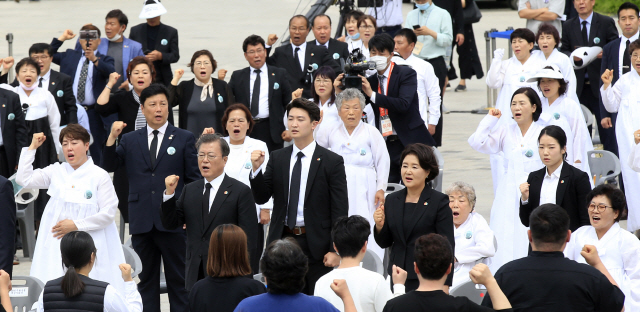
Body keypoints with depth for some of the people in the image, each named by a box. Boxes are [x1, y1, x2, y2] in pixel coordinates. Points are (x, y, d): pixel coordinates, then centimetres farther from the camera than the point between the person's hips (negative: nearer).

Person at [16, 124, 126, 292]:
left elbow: (108, 214, -4)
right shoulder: (56, 171, 11)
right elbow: (23, 179, 7)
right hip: (57, 245, 3)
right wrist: (32, 147, 9)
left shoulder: (100, 176, 0)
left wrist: (76, 225, -10)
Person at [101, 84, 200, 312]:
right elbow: (109, 166, 2)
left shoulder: (184, 139, 5)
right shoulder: (130, 140, 11)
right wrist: (112, 137, -11)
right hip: (141, 222, 2)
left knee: (178, 280, 3)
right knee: (146, 280, 9)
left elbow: (195, 179, 3)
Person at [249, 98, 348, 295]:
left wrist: (335, 249, -11)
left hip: (315, 245, -3)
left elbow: (340, 210, -5)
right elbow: (261, 198, 4)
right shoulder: (277, 158, 8)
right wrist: (256, 168, -13)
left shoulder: (332, 161, -3)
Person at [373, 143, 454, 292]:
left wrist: (445, 285, -9)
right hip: (397, 278, 4)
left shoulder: (439, 202, -3)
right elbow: (385, 243, 15)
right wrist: (380, 226, -7)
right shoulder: (392, 200, 10)